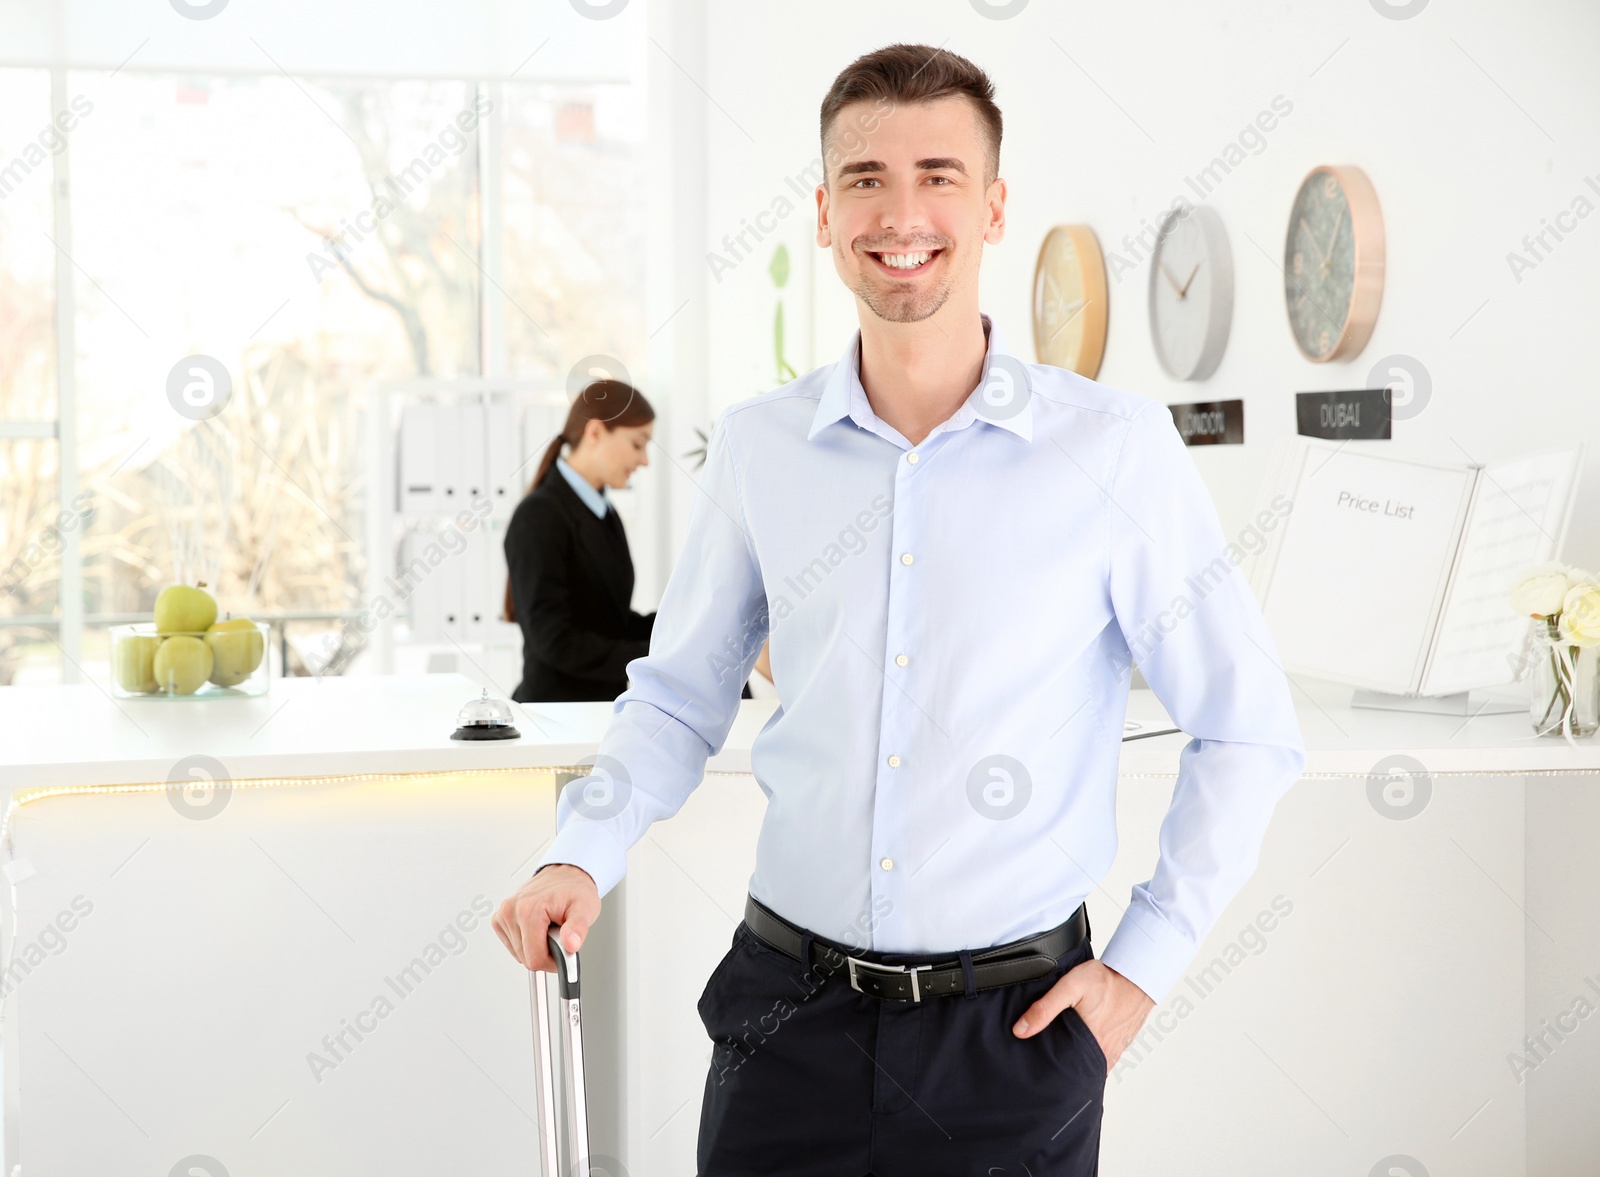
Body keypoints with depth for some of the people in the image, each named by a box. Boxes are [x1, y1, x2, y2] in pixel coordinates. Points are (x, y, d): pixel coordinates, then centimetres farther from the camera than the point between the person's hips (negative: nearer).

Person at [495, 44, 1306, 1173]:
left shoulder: (1115, 444, -6)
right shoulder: (758, 445, 2)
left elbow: (1248, 730, 0)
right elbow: (679, 697, 12)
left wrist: (1145, 966, -2)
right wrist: (579, 857, -3)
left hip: (1011, 1034, -2)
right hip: (789, 1013, 2)